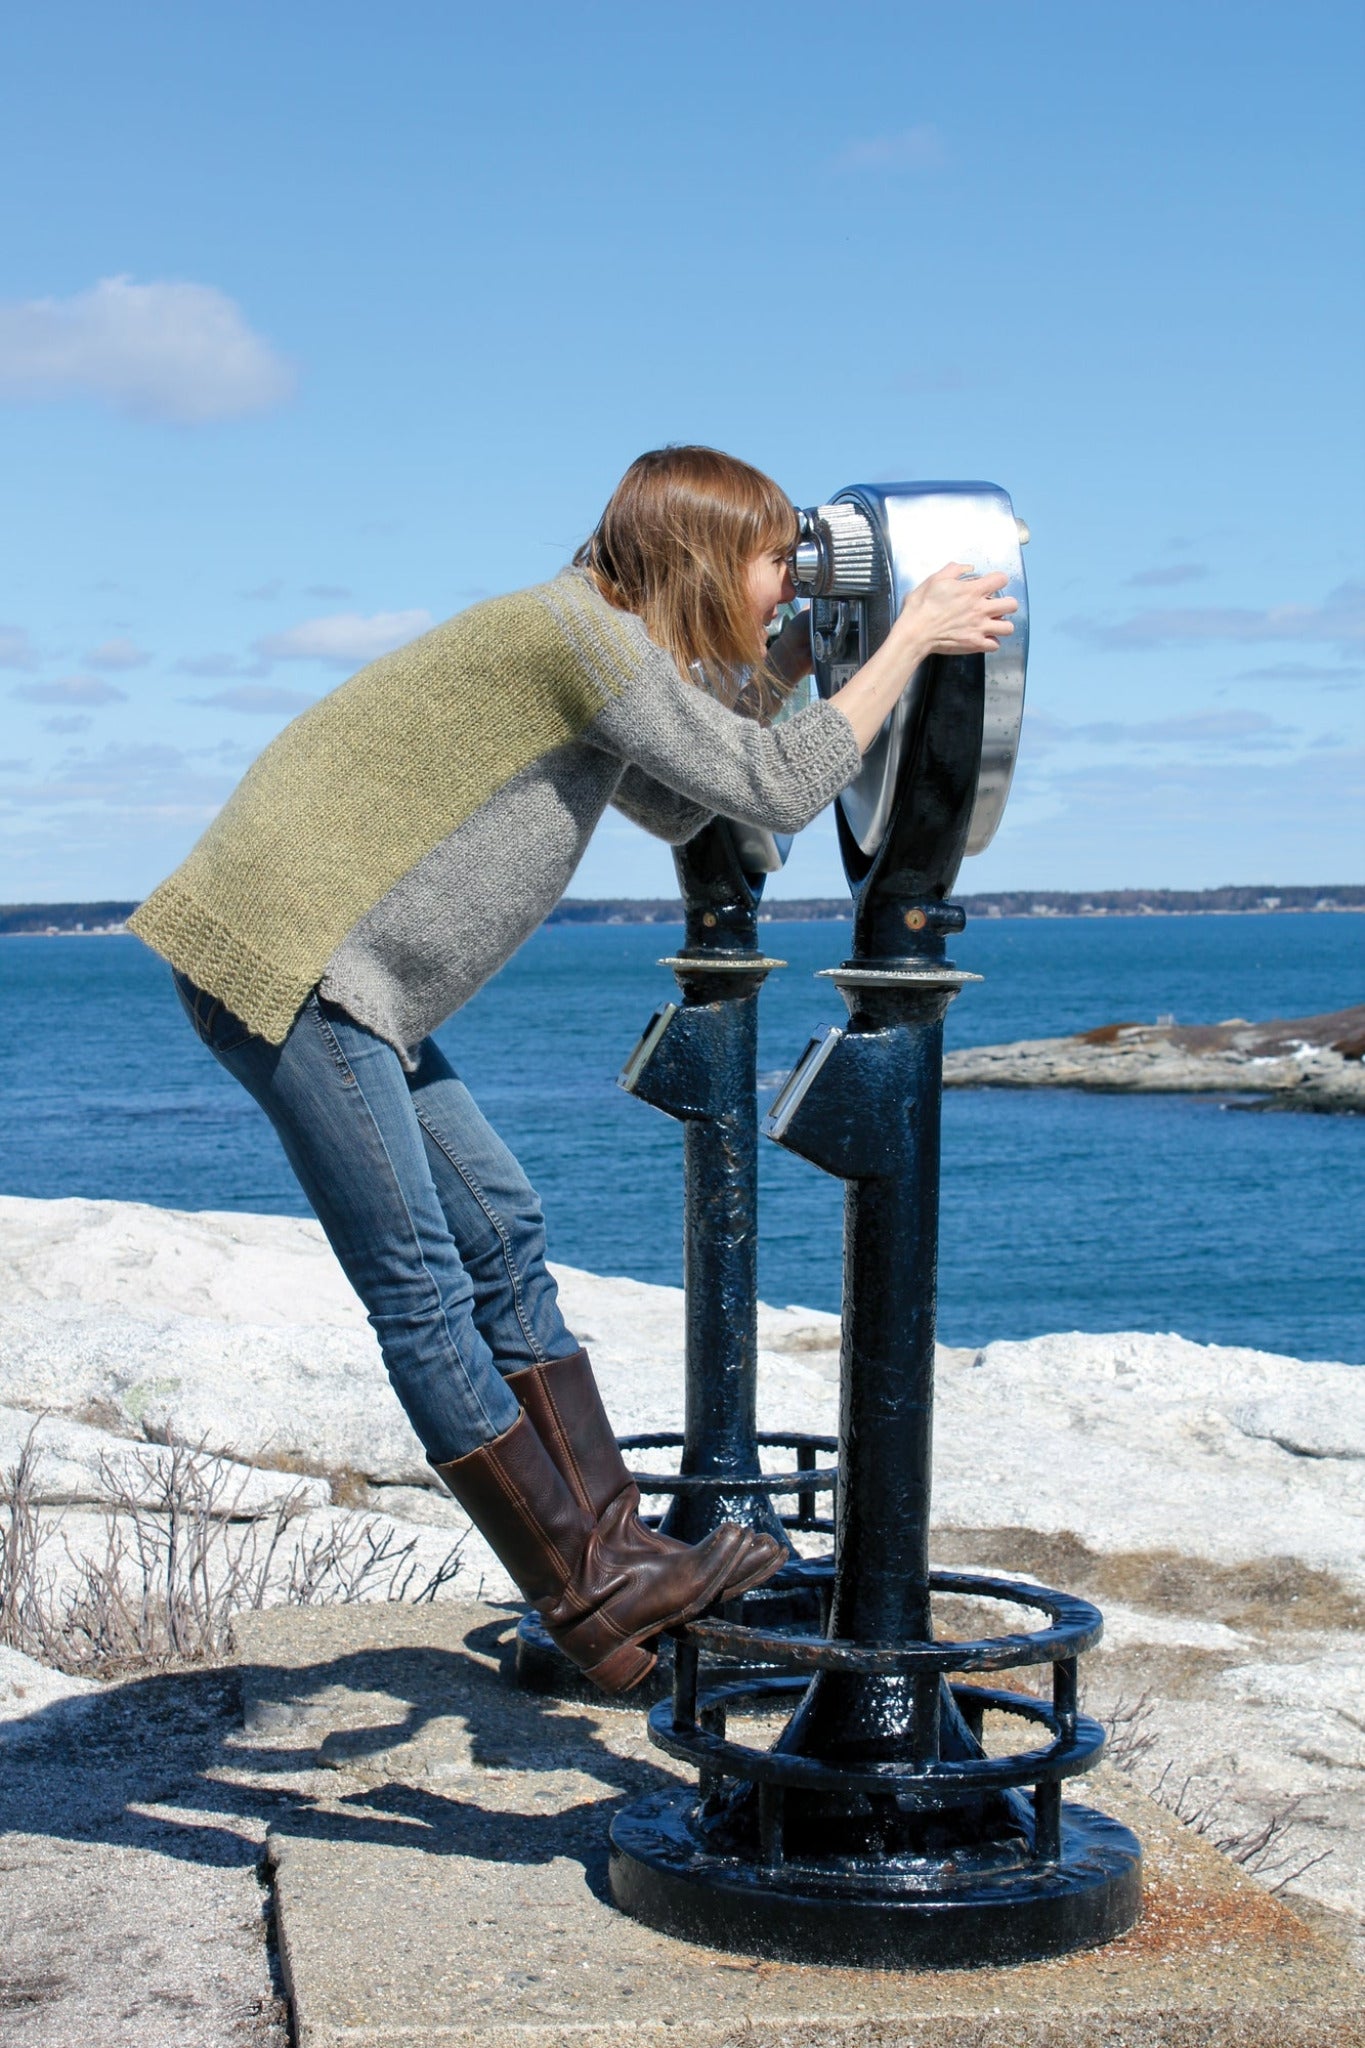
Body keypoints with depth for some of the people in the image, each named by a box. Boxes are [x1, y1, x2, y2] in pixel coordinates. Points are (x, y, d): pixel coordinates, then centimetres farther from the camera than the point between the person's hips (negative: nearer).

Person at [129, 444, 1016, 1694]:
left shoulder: (605, 650, 17)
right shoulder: (582, 632, -13)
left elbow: (678, 808, 30)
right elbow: (779, 791, -12)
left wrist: (790, 663, 23)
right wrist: (910, 639, -3)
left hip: (343, 981, 11)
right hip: (284, 957, -11)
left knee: (503, 1233, 9)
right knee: (421, 1289, -5)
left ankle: (612, 1556, 13)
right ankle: (589, 1602, 1)